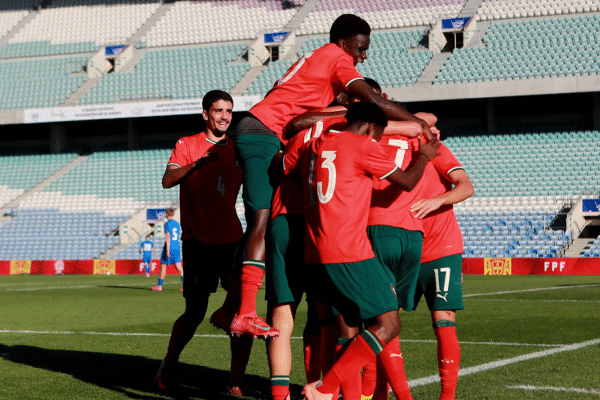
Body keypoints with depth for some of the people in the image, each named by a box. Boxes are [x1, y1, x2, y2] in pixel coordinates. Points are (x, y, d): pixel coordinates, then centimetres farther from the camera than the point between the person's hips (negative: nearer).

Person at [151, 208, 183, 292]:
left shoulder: (167, 224, -9)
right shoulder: (177, 223, 12)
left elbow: (168, 237, -17)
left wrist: (167, 250, -20)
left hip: (169, 248, -6)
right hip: (177, 248, 6)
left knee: (163, 265, 4)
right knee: (179, 266, 1)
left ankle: (159, 286, 9)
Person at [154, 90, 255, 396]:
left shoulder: (238, 150, 12)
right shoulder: (187, 145, 1)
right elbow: (167, 181, -14)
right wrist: (197, 163, -27)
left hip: (232, 238, 3)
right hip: (198, 241, -3)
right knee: (195, 313, -3)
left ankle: (237, 380, -4)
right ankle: (169, 363, 23)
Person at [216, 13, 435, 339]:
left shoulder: (314, 59, 23)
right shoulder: (337, 59, -5)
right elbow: (375, 102, -14)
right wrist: (419, 122, -4)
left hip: (253, 133, 10)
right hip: (263, 135, -10)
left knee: (260, 223, 9)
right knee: (264, 222, -14)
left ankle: (232, 309, 10)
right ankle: (245, 315, -18)